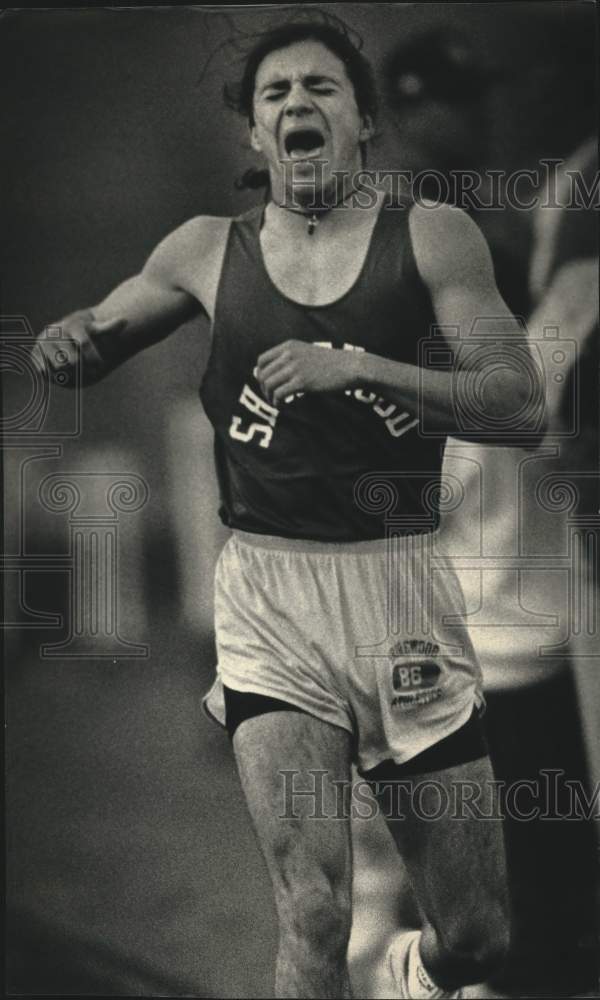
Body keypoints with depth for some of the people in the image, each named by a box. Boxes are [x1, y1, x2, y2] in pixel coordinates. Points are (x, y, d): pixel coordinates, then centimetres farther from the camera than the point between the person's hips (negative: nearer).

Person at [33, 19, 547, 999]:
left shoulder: (432, 236, 1)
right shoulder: (208, 249, 8)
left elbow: (521, 408, -8)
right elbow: (93, 343, 20)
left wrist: (356, 366, -20)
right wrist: (63, 341, -5)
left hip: (400, 586, 0)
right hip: (266, 597, 0)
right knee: (311, 919, -13)